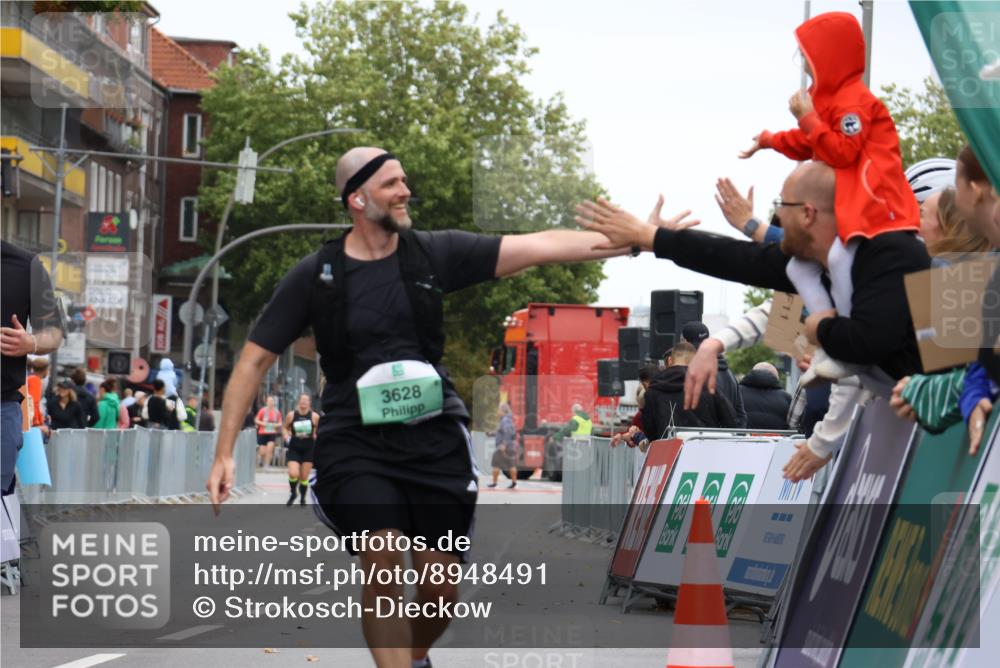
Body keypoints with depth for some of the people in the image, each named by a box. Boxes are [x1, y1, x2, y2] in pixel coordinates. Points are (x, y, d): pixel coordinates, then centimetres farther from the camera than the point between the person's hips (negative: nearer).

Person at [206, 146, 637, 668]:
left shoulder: (434, 253, -1)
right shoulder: (315, 276, -4)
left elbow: (540, 246, -4)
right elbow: (255, 359, 1)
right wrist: (225, 453, -4)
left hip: (434, 438, 2)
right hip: (356, 444, -2)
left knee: (441, 587, 2)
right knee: (384, 565, -23)